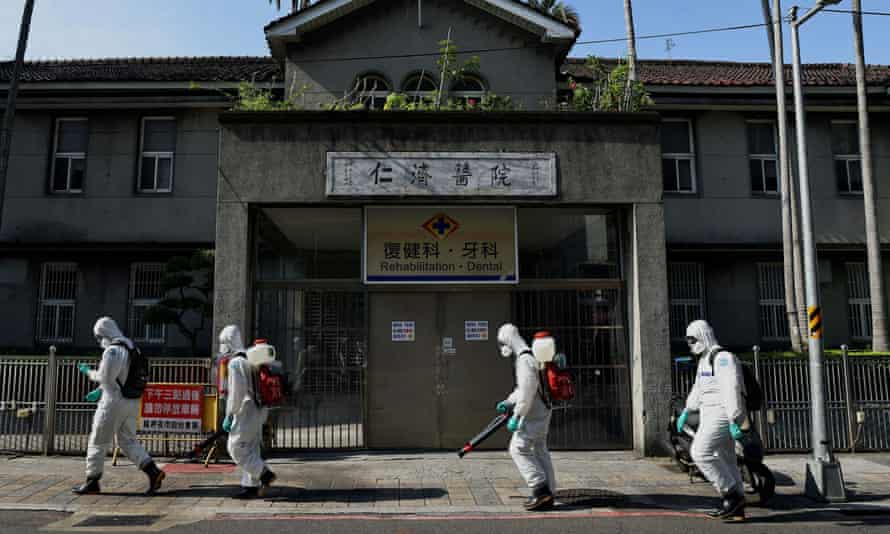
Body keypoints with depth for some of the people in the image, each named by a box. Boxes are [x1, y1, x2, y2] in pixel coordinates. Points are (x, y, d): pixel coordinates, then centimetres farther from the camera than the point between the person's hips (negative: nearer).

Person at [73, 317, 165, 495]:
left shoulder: (112, 350, -15)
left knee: (98, 441, 8)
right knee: (128, 441, 12)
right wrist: (100, 391, 19)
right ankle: (153, 471, -2)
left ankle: (92, 481, 18)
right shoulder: (132, 348, 14)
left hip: (115, 401, -8)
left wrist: (88, 371, 2)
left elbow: (105, 377, -16)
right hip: (132, 402, 8)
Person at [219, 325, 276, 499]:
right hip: (258, 411, 9)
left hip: (245, 413, -9)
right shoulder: (251, 359, 14)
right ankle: (251, 486, 14)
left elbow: (236, 392, -19)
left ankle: (265, 474, -7)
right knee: (251, 449, 11)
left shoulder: (235, 363, -14)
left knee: (236, 448, -3)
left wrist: (228, 416, -12)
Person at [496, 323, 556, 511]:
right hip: (541, 412, 10)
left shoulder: (525, 359, -18)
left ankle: (541, 489, -5)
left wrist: (516, 417, -20)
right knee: (539, 450, 13)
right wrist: (509, 402, 17)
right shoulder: (529, 357, 15)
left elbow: (527, 392, -24)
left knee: (518, 448, -5)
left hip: (533, 413, -10)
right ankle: (547, 495, 17)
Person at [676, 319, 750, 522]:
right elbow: (698, 389, 28)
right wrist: (686, 411, 26)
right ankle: (737, 509, 15)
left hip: (722, 414, -10)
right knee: (726, 461, 10)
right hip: (710, 415, 10)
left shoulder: (723, 357, -13)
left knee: (700, 452, -17)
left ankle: (732, 494, -8)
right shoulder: (704, 359, 19)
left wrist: (734, 420, -26)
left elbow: (731, 390, -21)